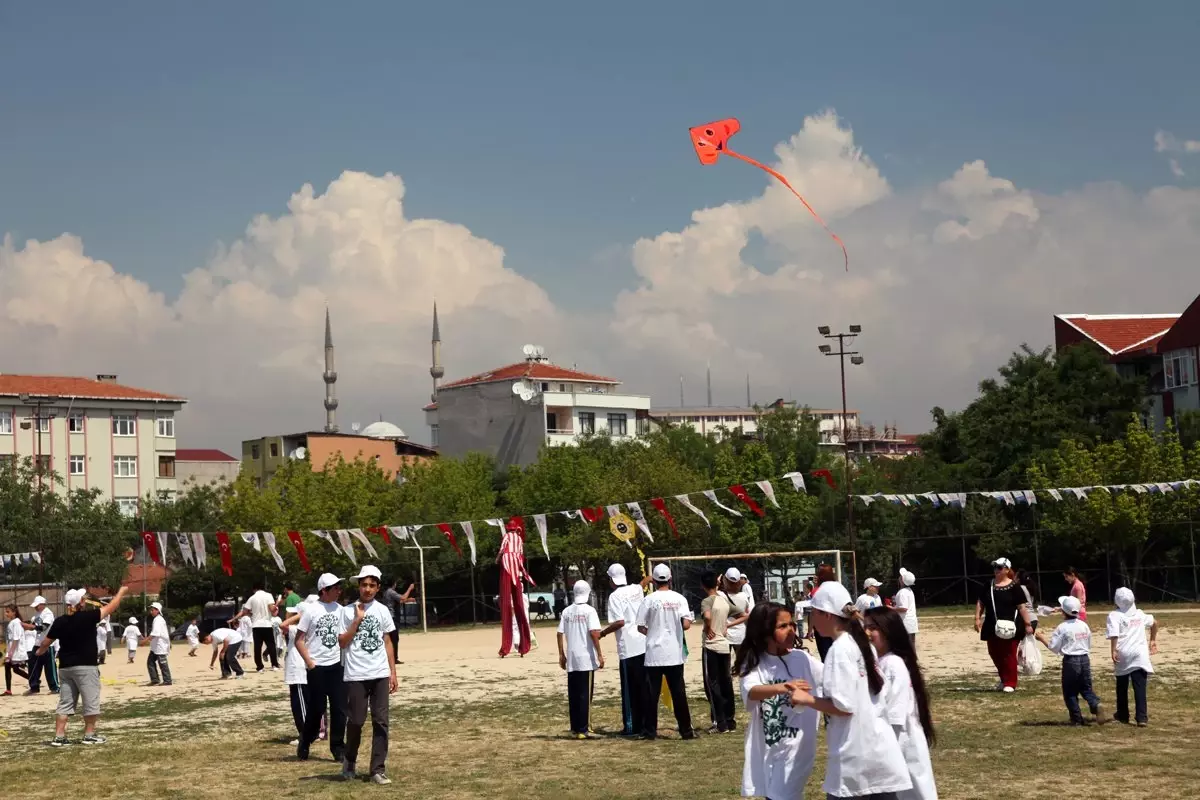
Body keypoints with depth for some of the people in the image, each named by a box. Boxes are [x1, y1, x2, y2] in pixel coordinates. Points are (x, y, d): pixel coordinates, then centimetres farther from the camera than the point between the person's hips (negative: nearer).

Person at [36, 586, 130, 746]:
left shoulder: (60, 622, 2)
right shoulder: (88, 616, -12)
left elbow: (45, 643, 11)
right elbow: (111, 607, -2)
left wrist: (40, 651, 34)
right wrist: (121, 591, 15)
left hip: (65, 667, 5)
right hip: (85, 667, -5)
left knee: (65, 703, 9)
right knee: (90, 702, 6)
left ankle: (59, 737, 7)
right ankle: (89, 735, 10)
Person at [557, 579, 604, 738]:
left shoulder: (566, 611, 8)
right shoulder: (589, 610, -7)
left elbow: (560, 633, 6)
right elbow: (594, 633, -15)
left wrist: (561, 654, 14)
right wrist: (599, 655, -11)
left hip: (571, 659, 5)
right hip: (586, 659, -5)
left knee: (573, 695, 11)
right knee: (585, 694, -1)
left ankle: (575, 728, 14)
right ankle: (583, 729, -3)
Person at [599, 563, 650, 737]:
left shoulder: (615, 596, -10)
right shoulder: (636, 589, 10)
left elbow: (619, 622, -19)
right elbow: (644, 582, 35)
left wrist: (602, 633, -6)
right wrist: (647, 580, 58)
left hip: (628, 648, -6)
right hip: (644, 645, 6)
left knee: (630, 689, 0)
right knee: (645, 687, 12)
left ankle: (632, 726, 1)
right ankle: (647, 723, 16)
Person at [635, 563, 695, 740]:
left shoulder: (649, 599, -5)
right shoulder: (679, 598, -1)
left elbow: (641, 627, -3)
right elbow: (686, 625, -9)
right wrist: (690, 621, 13)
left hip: (654, 654, -1)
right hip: (674, 653, 1)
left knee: (652, 693, 5)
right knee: (678, 692, 6)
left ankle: (651, 731, 7)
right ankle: (686, 730, 7)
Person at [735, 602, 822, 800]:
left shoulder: (802, 659, -5)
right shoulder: (753, 663, -6)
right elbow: (751, 692, -25)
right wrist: (780, 688, -44)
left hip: (795, 747, -2)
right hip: (765, 747, 2)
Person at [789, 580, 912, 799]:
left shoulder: (839, 650, -15)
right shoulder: (861, 643, 11)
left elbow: (844, 706, -20)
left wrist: (806, 699, -9)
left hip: (855, 753, -8)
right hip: (876, 749, 8)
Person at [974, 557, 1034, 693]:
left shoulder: (1014, 586, -7)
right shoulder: (988, 585, 9)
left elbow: (1022, 607, -9)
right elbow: (980, 602, 14)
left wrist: (1027, 624, -12)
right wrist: (977, 618, 3)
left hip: (1009, 627, -6)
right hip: (992, 627, 6)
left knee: (1008, 655, -3)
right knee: (995, 654, 12)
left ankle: (1010, 683, 4)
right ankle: (1004, 679, 29)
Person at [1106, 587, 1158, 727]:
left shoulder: (1115, 615, -5)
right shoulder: (1140, 614, 12)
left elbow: (1114, 635, -18)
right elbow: (1154, 624, 30)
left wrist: (1113, 651, -19)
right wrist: (1153, 640, 40)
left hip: (1123, 654, -2)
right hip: (1140, 654, 2)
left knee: (1122, 686, 15)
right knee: (1140, 687, -2)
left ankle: (1123, 715, 27)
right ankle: (1141, 717, -10)